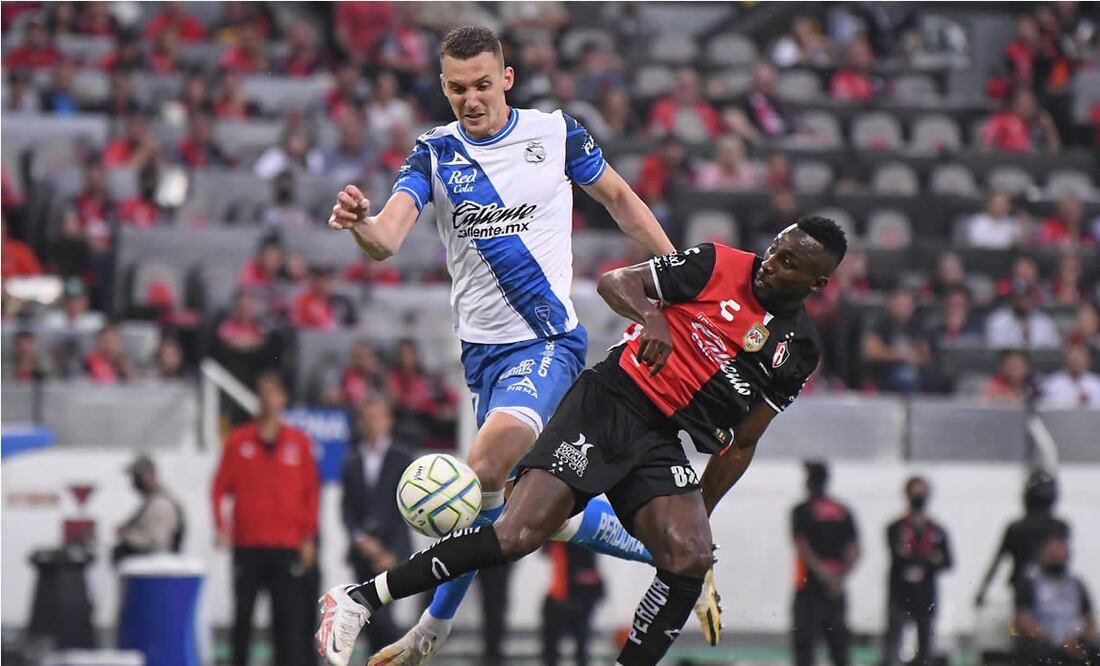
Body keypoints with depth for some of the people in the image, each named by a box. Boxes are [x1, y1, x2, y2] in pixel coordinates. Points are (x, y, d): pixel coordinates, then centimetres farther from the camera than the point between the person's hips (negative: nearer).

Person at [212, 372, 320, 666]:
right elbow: (220, 487, 4)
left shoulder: (298, 442, 6)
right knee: (242, 615, 2)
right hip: (247, 545, 0)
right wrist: (222, 526, -8)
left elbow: (311, 491, 7)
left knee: (286, 618, -3)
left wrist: (308, 536, 2)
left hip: (287, 546, 0)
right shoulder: (238, 442, 5)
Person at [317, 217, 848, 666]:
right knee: (519, 533, -18)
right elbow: (614, 281, -3)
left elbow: (740, 444, 16)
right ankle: (361, 598, -12)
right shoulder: (720, 266, -4)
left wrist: (697, 519, 16)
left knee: (689, 560, -21)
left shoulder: (797, 351, 7)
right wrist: (649, 316, -25)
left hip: (660, 443, 5)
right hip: (605, 404, -4)